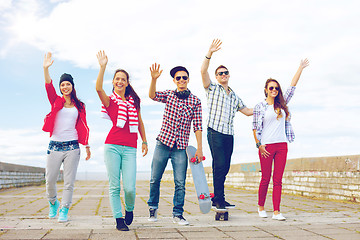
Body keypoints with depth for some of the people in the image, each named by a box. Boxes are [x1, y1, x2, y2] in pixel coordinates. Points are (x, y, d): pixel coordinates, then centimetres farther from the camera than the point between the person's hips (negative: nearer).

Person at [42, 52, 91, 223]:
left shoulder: (79, 106, 11)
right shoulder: (56, 101, 8)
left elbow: (83, 127, 11)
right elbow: (49, 87, -10)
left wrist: (87, 146, 8)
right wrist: (46, 69, -25)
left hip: (72, 146, 0)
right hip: (55, 145, 0)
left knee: (69, 181, -1)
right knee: (50, 179, 2)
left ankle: (64, 210, 10)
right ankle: (53, 203, 30)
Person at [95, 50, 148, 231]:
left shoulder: (134, 101, 16)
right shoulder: (109, 100, 7)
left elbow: (140, 123, 23)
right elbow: (98, 88, -14)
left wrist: (144, 141, 21)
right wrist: (103, 67, -22)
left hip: (130, 148, 2)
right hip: (112, 146, -1)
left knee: (129, 187, -6)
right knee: (114, 186, 0)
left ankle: (129, 209, 23)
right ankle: (119, 219, 13)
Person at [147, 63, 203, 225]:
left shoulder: (195, 101, 3)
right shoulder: (169, 95, 6)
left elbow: (198, 126, 2)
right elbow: (152, 95, -14)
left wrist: (199, 149, -3)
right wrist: (154, 79, -32)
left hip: (180, 148, -1)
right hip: (163, 143, 1)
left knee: (180, 183, 0)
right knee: (155, 179, 8)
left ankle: (177, 214, 14)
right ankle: (153, 208, 28)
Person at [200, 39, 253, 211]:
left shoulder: (234, 96, 24)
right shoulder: (212, 88, 9)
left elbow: (247, 111, 29)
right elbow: (203, 71, -6)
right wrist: (210, 53, -17)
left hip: (229, 135, 5)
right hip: (215, 132, -5)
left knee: (225, 168, 4)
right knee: (220, 165, -12)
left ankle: (216, 200, 13)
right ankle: (219, 199, -5)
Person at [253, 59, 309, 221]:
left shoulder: (282, 104, 12)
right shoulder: (259, 107, 1)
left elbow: (293, 86, 16)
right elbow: (255, 128, -1)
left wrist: (300, 68, 16)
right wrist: (259, 145, -8)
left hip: (282, 145, 4)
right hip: (266, 147, -3)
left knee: (278, 180, 1)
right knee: (265, 179, 3)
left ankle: (276, 211, 3)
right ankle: (261, 206, 22)